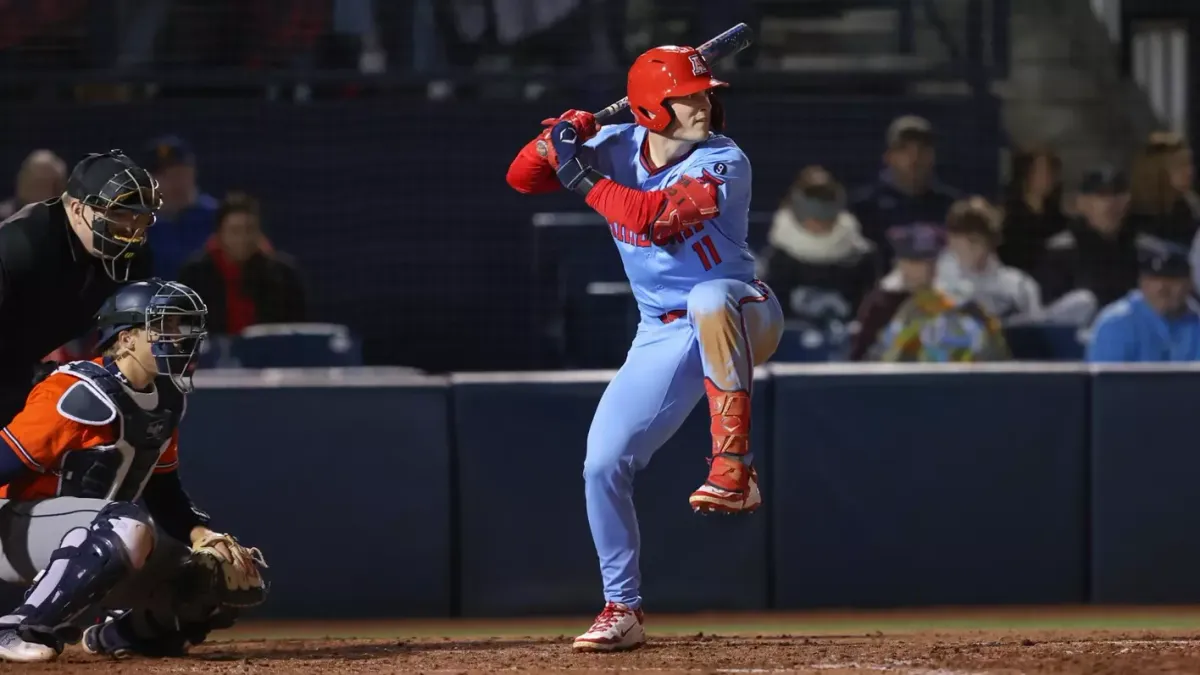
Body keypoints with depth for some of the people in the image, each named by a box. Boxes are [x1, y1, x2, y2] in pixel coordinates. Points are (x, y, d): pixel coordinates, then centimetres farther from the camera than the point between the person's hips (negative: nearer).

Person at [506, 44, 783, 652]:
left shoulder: (723, 163, -17)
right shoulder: (616, 148, -1)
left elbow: (659, 216, -31)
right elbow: (521, 179, 1)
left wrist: (581, 177, -25)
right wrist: (556, 140, -19)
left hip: (741, 317, -5)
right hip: (663, 337, 5)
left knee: (710, 298, -42)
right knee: (602, 466, -2)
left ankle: (734, 467, -40)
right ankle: (622, 609, 15)